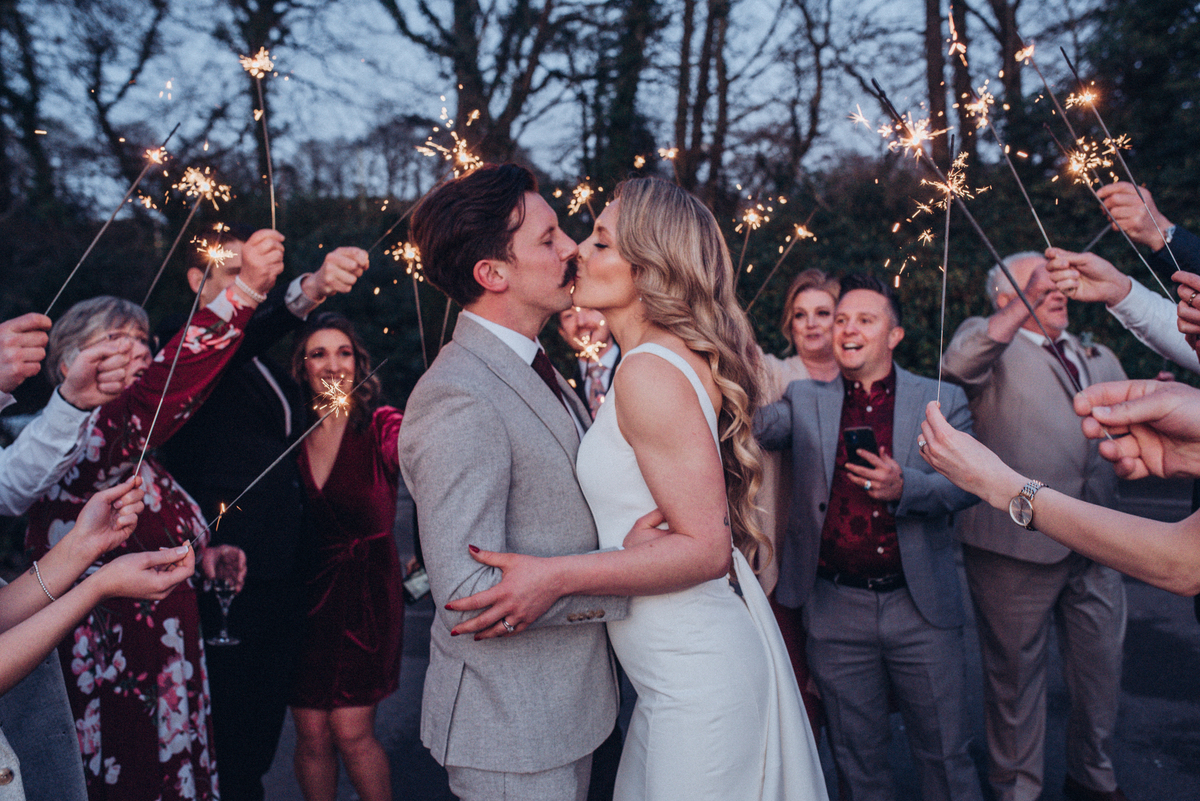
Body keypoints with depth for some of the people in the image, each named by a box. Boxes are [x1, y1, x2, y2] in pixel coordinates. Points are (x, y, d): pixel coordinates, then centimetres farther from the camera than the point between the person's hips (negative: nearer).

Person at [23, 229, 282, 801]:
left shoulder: (134, 454, 14)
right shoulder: (78, 439, -15)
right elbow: (161, 393, -35)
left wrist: (201, 558, 4)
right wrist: (245, 289, -39)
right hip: (115, 689, -9)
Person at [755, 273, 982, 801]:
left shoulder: (942, 400, 3)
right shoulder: (804, 400, 5)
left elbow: (967, 483, -4)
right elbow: (756, 428, -10)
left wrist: (906, 486, -22)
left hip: (920, 605, 0)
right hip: (836, 609, 1)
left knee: (945, 750, 13)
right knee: (857, 756, 15)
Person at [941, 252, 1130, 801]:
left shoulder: (1099, 359, 17)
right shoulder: (990, 341, -3)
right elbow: (957, 367, -26)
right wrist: (1022, 309, -35)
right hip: (1019, 542, -6)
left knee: (1101, 668, 18)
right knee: (1016, 673, 8)